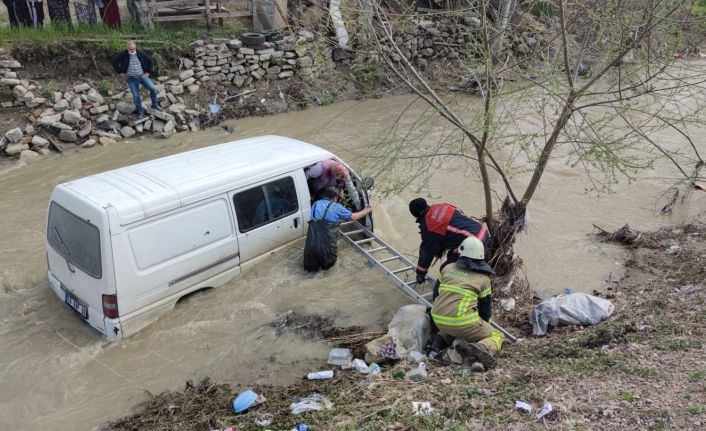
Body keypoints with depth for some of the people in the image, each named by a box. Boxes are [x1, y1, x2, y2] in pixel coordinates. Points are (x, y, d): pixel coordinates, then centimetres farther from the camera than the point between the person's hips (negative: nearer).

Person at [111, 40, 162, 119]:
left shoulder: (141, 53, -8)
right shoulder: (123, 54, -11)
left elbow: (150, 61, 3)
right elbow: (114, 62, 0)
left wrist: (149, 72, -1)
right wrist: (120, 72, -3)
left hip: (142, 76, 1)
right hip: (132, 79, -1)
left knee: (153, 89, -12)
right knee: (136, 96, 2)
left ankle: (154, 105, 9)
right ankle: (140, 111, 19)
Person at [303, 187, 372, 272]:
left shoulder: (315, 204, 15)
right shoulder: (336, 207, 2)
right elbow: (353, 217, 15)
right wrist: (365, 211, 35)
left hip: (311, 245, 3)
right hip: (326, 247, -3)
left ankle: (313, 263, -1)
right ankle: (325, 262, 2)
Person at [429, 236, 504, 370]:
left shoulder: (447, 268, 14)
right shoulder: (484, 278, 6)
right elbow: (485, 306, 15)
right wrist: (483, 326, 35)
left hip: (438, 319, 5)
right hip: (462, 321, -5)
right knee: (497, 337, 12)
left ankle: (440, 340, 9)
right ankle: (481, 348, -21)